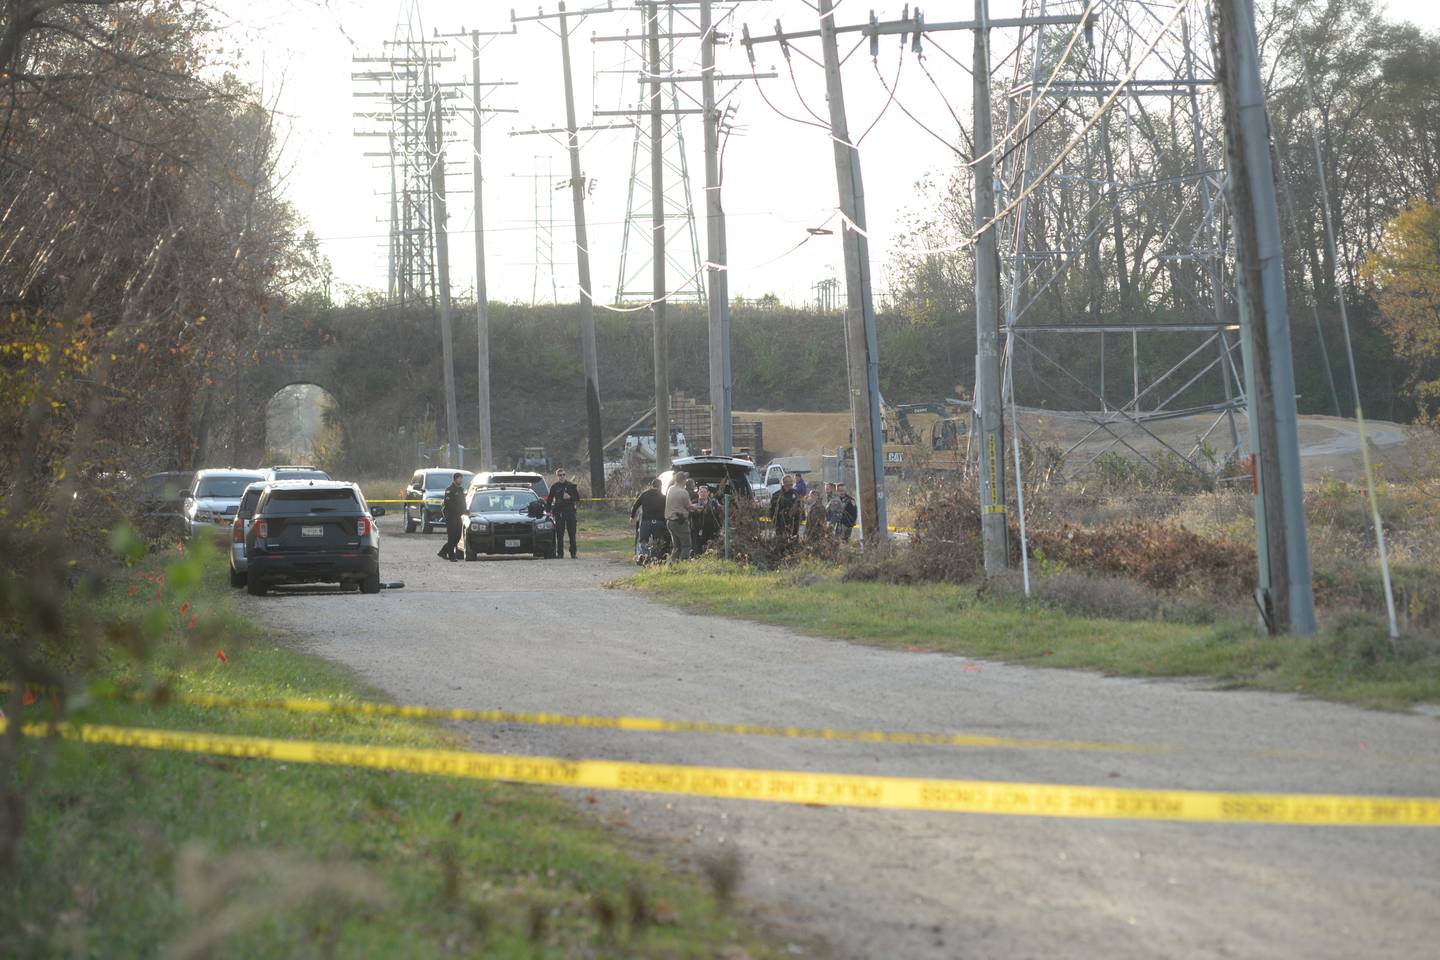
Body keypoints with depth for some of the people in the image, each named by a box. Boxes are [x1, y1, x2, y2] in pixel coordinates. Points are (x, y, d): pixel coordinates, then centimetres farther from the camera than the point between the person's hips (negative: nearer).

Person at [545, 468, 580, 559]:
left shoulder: (571, 486, 6)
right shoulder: (554, 487, 8)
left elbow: (577, 498, 7)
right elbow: (549, 500, 12)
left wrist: (569, 497, -11)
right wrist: (548, 510, 2)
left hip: (570, 511, -1)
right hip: (559, 512, 1)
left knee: (572, 534, -2)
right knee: (559, 534, 0)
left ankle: (573, 553, 2)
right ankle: (559, 553, 6)